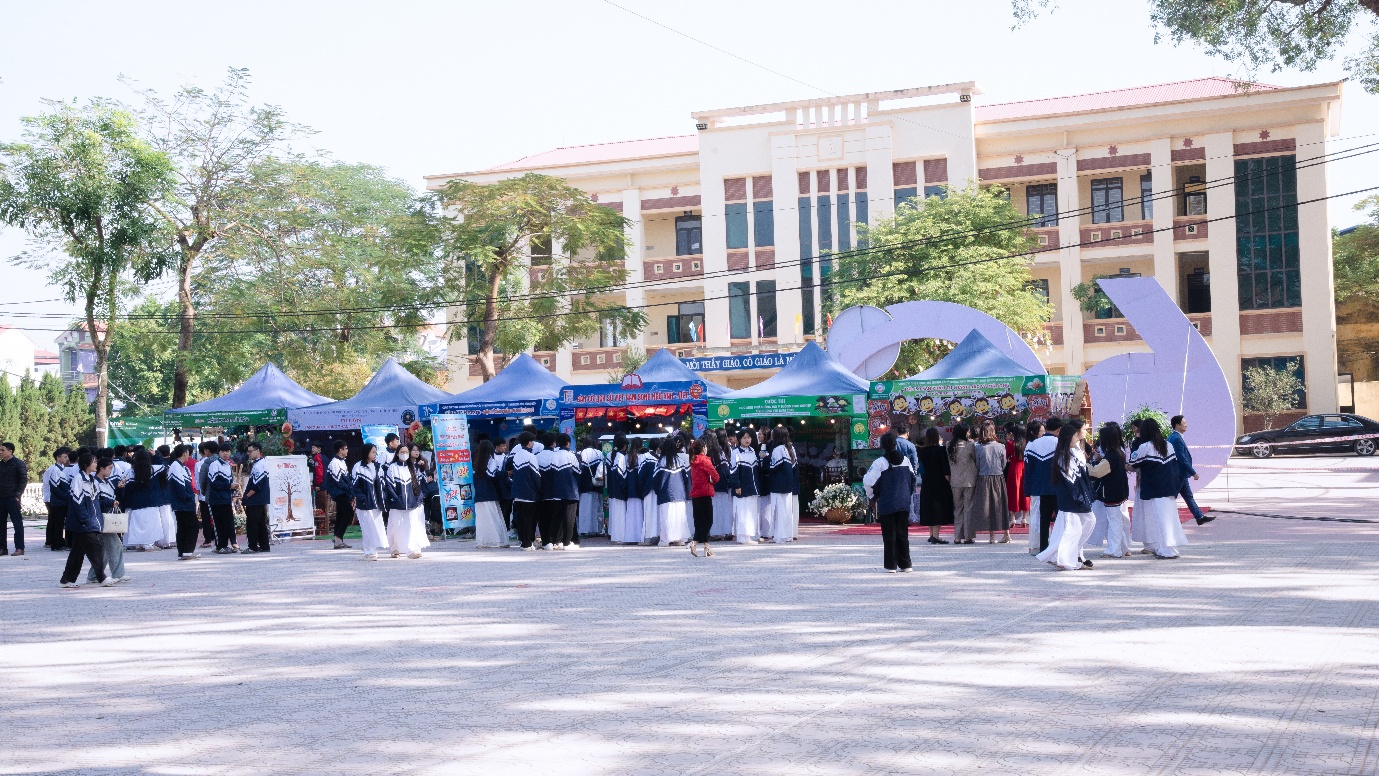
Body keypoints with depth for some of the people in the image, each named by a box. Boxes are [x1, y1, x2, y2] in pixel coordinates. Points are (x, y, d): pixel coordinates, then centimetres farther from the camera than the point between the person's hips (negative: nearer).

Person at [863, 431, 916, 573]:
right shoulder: (905, 460, 5)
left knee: (889, 536, 1)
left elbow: (868, 482, -14)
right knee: (903, 534, 11)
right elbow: (912, 479, 14)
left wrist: (872, 497, 2)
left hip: (886, 504, -4)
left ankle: (891, 565, 1)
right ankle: (905, 564, 13)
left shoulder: (880, 463, -11)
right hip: (904, 504, 4)